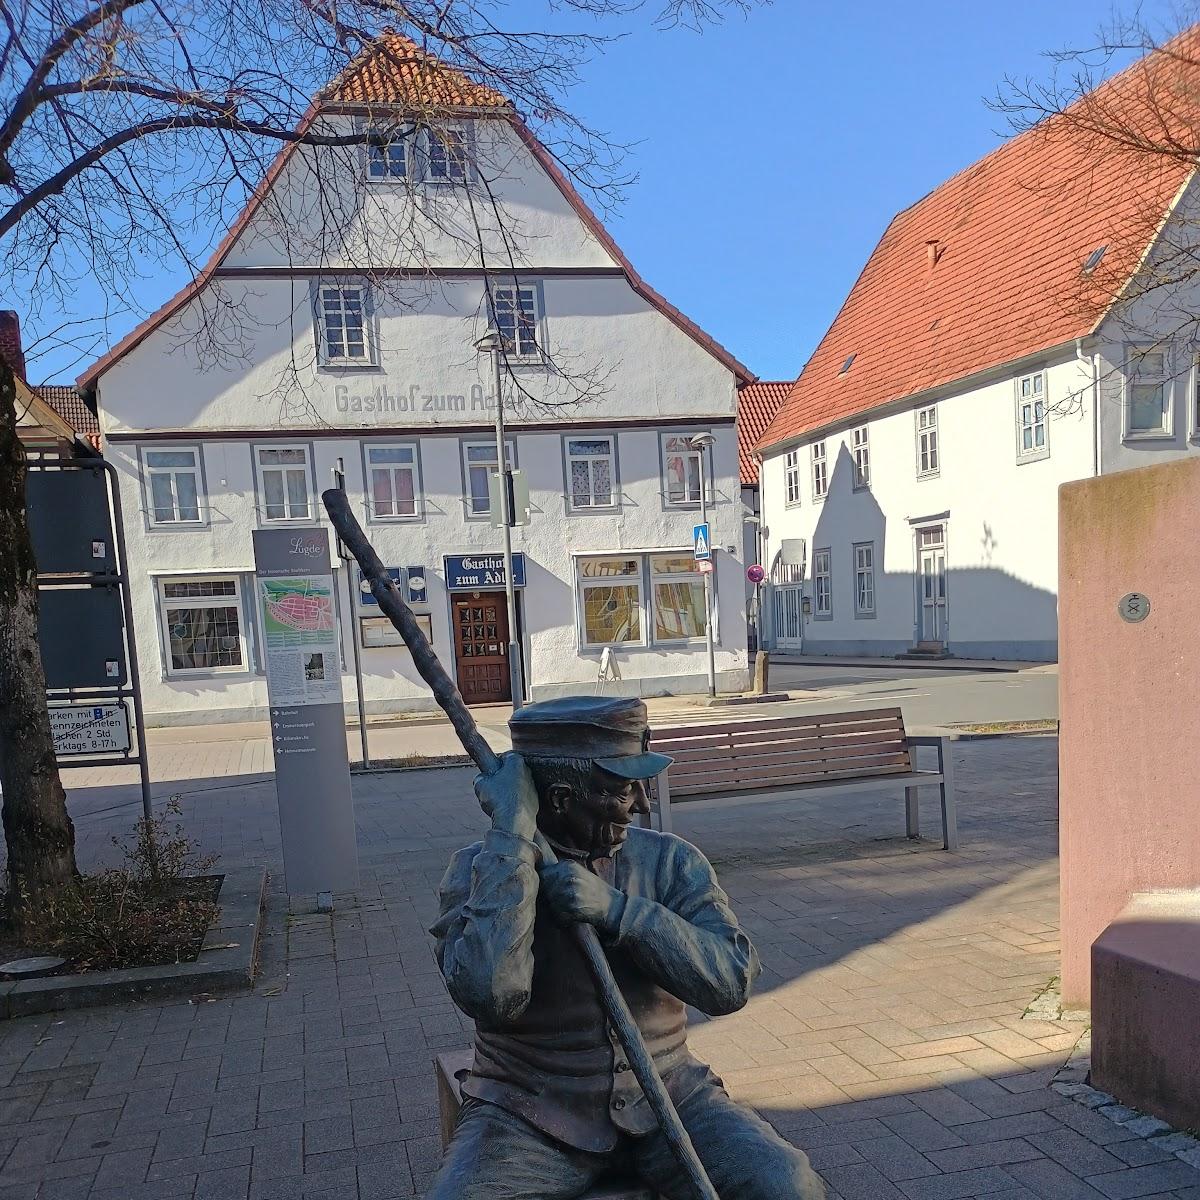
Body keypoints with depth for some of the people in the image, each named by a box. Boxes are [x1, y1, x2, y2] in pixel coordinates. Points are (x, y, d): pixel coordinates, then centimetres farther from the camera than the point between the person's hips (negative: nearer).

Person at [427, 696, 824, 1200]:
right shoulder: (480, 870, -8)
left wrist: (616, 910, -26)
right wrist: (512, 838, -27)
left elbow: (731, 980, -15)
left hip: (665, 1096, 2)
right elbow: (490, 995, -26)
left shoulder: (671, 862, -3)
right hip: (529, 1116, -1)